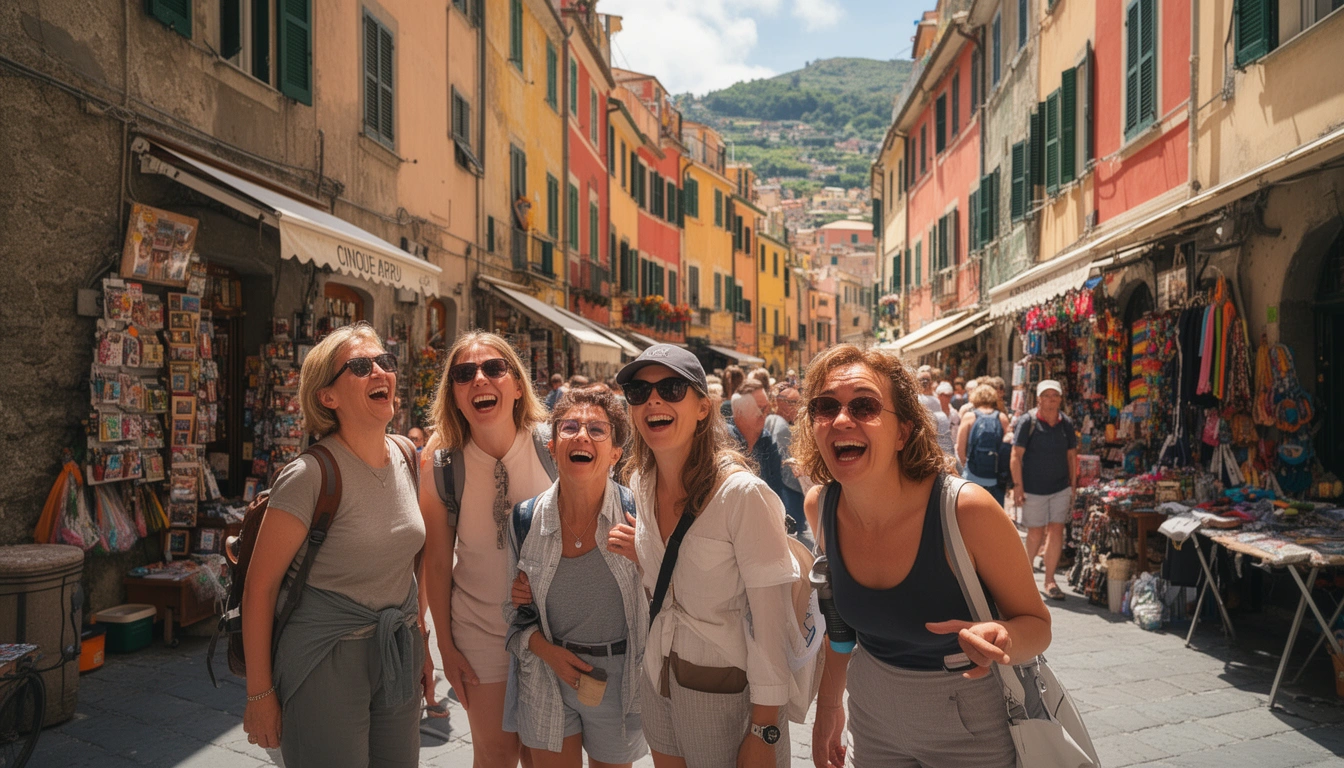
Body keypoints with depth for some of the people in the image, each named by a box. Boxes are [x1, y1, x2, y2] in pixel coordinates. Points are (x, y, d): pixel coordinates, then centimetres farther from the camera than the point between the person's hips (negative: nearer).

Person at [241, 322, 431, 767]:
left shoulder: (406, 456, 3)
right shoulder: (310, 476, -17)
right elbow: (260, 586, -14)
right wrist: (259, 694, -11)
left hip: (399, 654, 6)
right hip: (327, 660, -6)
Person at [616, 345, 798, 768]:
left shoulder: (741, 493, -22)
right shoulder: (642, 482, -1)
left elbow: (770, 618, -20)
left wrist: (764, 732, -19)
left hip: (725, 686, -6)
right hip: (657, 678, 6)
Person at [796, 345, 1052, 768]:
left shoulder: (968, 510, -28)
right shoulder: (821, 506, -13)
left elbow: (1037, 624, -16)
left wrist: (1002, 640, -37)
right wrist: (828, 707, 9)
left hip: (971, 731, -4)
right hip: (872, 716, 4)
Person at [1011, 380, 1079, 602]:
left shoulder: (1066, 423, 5)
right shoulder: (1028, 421, -8)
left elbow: (1072, 455, 13)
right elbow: (1017, 455, -8)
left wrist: (1073, 484, 10)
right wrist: (1018, 486, -12)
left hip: (1061, 487, 3)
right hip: (1033, 488, -3)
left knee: (1056, 531, -1)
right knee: (1035, 532, 5)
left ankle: (1050, 580, 9)